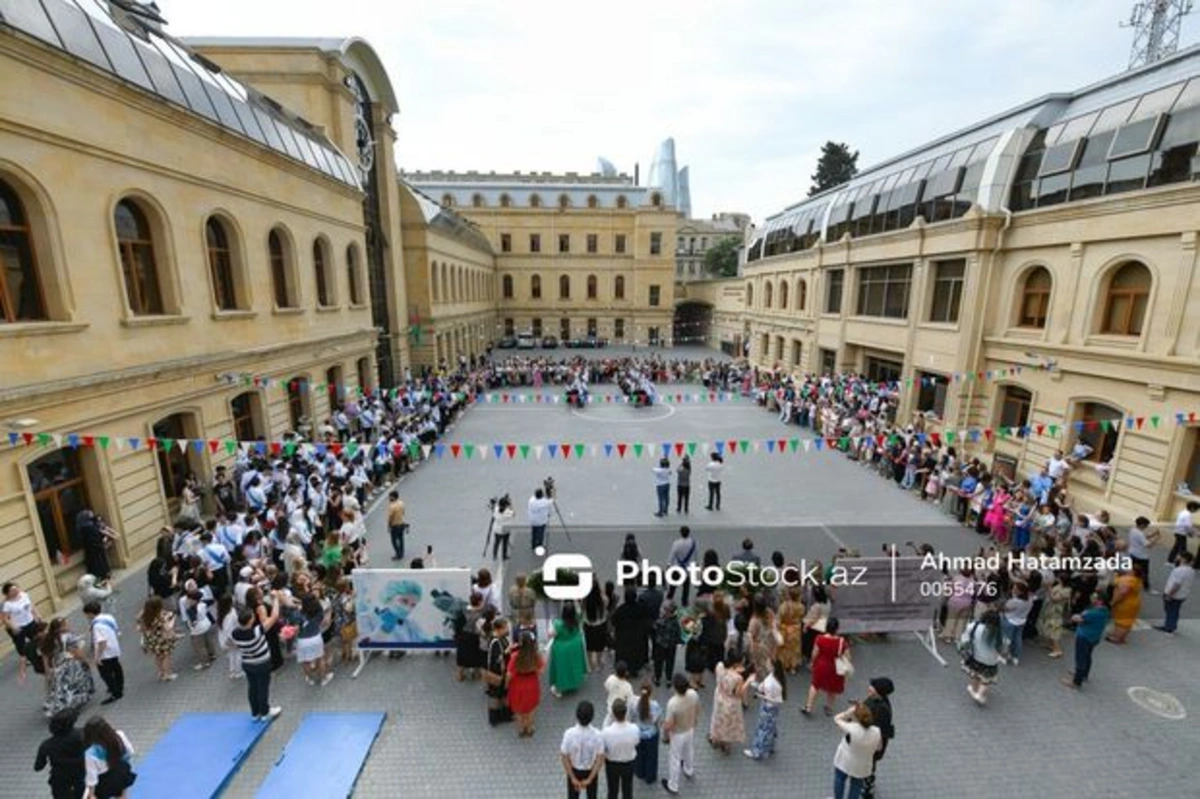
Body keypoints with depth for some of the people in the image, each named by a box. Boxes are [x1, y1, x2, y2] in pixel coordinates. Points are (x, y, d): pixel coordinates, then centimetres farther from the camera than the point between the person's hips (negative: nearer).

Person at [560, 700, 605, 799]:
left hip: (574, 770, 0)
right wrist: (589, 779, -11)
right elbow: (600, 759, -21)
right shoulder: (597, 734, -29)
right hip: (591, 771, 0)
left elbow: (565, 758, -20)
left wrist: (573, 778, -9)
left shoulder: (569, 733, -30)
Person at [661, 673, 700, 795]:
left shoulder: (672, 703, -42)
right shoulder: (694, 694, -27)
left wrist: (665, 735, -7)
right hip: (690, 730, 5)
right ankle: (689, 771, 61)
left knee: (674, 760, 21)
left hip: (677, 735, -5)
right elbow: (697, 712, -5)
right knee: (689, 752, 33)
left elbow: (669, 725, -28)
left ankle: (673, 786, 41)